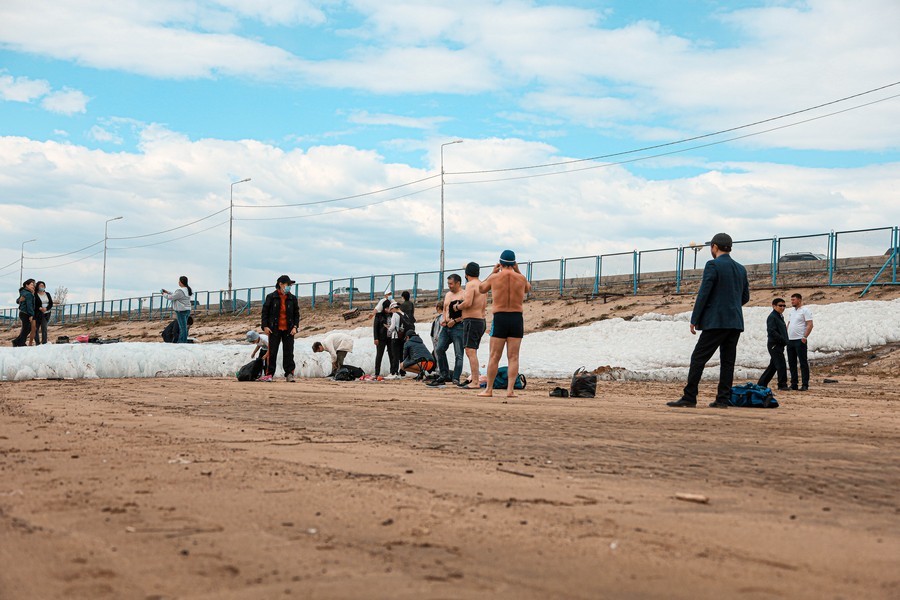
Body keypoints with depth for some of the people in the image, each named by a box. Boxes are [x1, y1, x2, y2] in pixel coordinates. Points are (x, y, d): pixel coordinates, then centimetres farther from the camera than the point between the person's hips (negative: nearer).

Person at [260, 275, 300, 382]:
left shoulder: (292, 298, 7)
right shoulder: (271, 297, 1)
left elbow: (296, 314, 11)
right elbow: (265, 312, 3)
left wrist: (295, 327, -1)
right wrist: (265, 326, -5)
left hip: (288, 330, 2)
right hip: (274, 329, -2)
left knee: (289, 353, 0)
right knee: (272, 353, -1)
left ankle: (289, 374, 3)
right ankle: (269, 374, 4)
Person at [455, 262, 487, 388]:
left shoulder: (470, 284, -10)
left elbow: (468, 303, -21)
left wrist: (457, 306, -4)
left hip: (471, 321, -10)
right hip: (481, 321, 10)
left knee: (471, 352, -12)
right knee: (472, 352, 16)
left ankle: (475, 382, -16)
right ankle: (473, 378, 19)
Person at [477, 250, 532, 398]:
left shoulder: (494, 277, -3)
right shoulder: (521, 278, 1)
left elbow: (481, 289, 17)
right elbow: (528, 288, 25)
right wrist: (518, 272, 22)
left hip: (499, 318, -1)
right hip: (517, 318, 1)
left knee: (494, 357, 5)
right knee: (513, 357, 3)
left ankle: (489, 389, 8)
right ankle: (510, 389, -2)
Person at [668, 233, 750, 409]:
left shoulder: (713, 265, -8)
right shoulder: (741, 269, 13)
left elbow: (703, 294, -12)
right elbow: (745, 297, 17)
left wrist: (694, 320, -7)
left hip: (716, 321, -7)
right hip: (735, 322, 7)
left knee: (698, 359, -4)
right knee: (727, 361, 7)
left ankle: (689, 397, -7)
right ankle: (723, 399, 5)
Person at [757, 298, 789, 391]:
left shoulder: (780, 317, 20)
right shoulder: (772, 317, -11)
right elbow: (771, 331, -20)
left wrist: (785, 340, 9)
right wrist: (783, 340, -21)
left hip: (779, 345, 10)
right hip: (774, 345, -10)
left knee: (773, 366, 12)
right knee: (781, 365, -10)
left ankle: (761, 384, 16)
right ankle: (782, 385, -6)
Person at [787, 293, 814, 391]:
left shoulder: (805, 310, -5)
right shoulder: (792, 312, 19)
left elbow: (810, 325, -13)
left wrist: (804, 337, -22)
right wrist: (785, 337, 12)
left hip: (800, 340, -8)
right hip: (790, 340, 8)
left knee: (803, 363, -5)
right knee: (792, 363, 9)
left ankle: (805, 384, -4)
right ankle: (793, 384, 14)